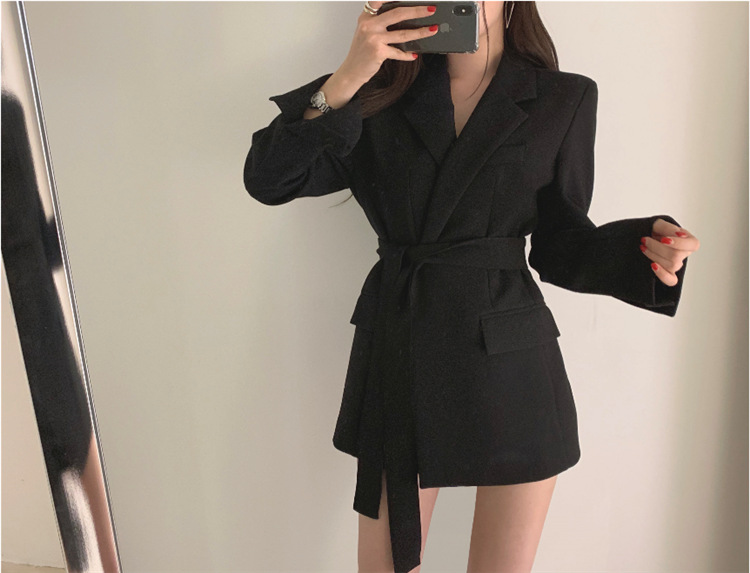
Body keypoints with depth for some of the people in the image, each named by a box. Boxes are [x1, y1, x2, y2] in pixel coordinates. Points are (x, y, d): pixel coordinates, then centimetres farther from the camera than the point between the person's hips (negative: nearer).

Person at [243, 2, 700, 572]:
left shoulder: (564, 98, 3)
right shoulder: (385, 92, 4)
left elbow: (560, 245, 5)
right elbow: (267, 179, -6)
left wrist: (647, 248, -14)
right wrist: (345, 80, -17)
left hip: (510, 358, 0)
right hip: (399, 351, 1)